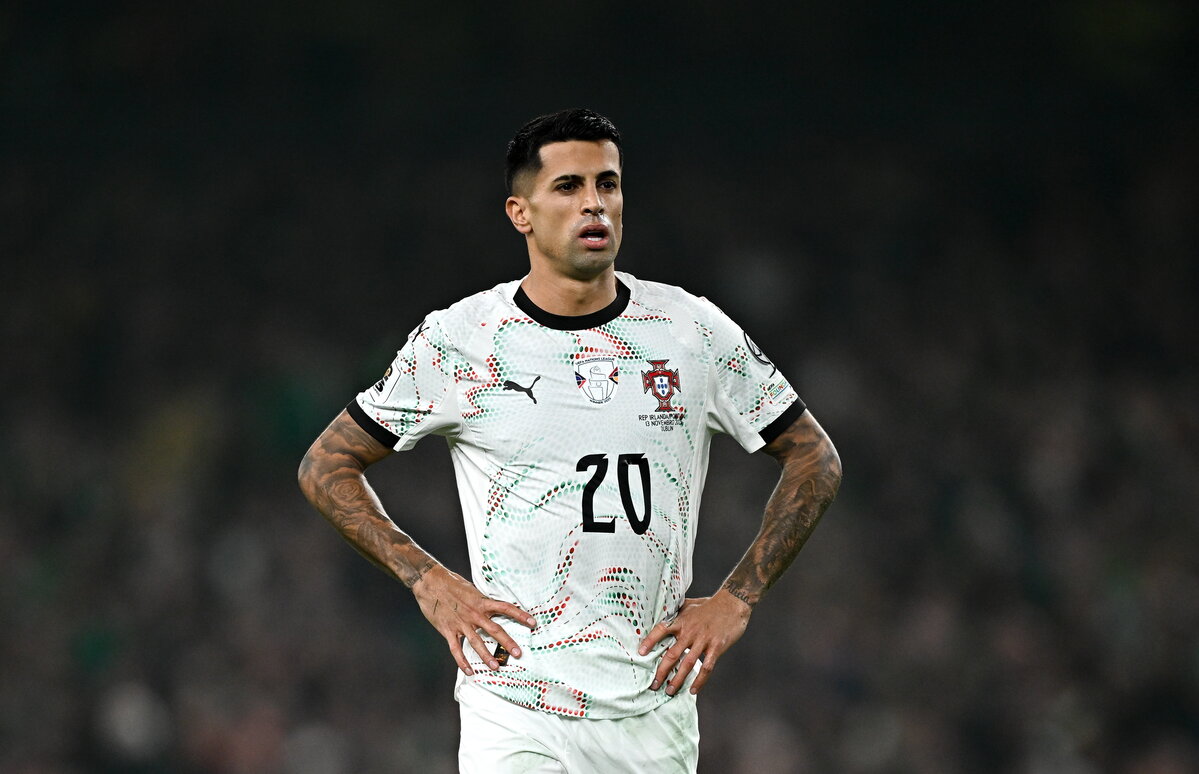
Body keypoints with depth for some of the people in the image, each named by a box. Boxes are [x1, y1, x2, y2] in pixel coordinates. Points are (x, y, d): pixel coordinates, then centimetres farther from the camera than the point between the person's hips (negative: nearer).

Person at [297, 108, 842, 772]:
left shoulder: (695, 331, 3)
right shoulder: (458, 339, -1)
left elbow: (815, 459, 14)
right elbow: (327, 467, 9)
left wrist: (737, 599, 5)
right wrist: (427, 581, -2)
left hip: (653, 713, 2)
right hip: (513, 712, -2)